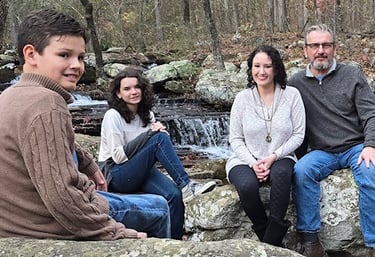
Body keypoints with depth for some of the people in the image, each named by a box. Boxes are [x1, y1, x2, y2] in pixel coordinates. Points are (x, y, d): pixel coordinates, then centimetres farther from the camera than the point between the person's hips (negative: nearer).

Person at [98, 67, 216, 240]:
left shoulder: (147, 115, 10)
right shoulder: (113, 116, -9)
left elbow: (157, 151, 14)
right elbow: (118, 156, -15)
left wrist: (160, 132, -8)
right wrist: (149, 134, -21)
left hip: (142, 171, 6)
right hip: (116, 175, -6)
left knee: (174, 194, -25)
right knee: (159, 138, -27)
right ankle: (186, 185, -25)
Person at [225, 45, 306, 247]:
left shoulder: (291, 95, -1)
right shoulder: (242, 98, 1)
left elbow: (298, 135, -1)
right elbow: (235, 139, 2)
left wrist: (273, 157, -13)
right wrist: (252, 163, -14)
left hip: (280, 159, 0)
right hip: (246, 161, 1)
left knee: (281, 174, -37)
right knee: (247, 186, -33)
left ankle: (270, 243, -25)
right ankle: (272, 240, -10)